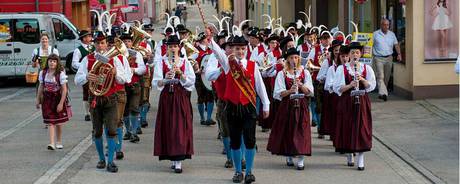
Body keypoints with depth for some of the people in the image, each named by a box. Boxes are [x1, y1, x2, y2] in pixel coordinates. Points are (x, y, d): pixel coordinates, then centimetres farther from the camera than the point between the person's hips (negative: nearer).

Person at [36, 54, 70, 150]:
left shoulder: (61, 74, -13)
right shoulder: (43, 73, -1)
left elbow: (64, 89, -13)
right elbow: (41, 87, 9)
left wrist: (61, 103, -18)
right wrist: (38, 100, 10)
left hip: (58, 98, -2)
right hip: (47, 99, 2)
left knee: (59, 122, 10)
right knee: (50, 122, -6)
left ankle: (59, 142, 27)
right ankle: (52, 143, -11)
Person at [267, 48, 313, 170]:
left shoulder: (305, 73, 6)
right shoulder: (282, 74, 3)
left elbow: (309, 92, 0)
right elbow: (279, 93, -4)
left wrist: (300, 85, -18)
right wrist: (290, 91, -22)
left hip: (301, 105, 0)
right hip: (287, 106, 0)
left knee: (301, 131, -6)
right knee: (287, 130, 2)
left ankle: (300, 160, -5)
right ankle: (288, 157, 19)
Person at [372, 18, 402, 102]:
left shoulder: (392, 34, 10)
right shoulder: (375, 34, 0)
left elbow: (396, 45, 10)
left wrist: (399, 54, -4)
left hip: (389, 58, 4)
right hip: (378, 58, -4)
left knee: (387, 77, 9)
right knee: (380, 76, -14)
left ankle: (382, 92, 22)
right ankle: (383, 93, -24)